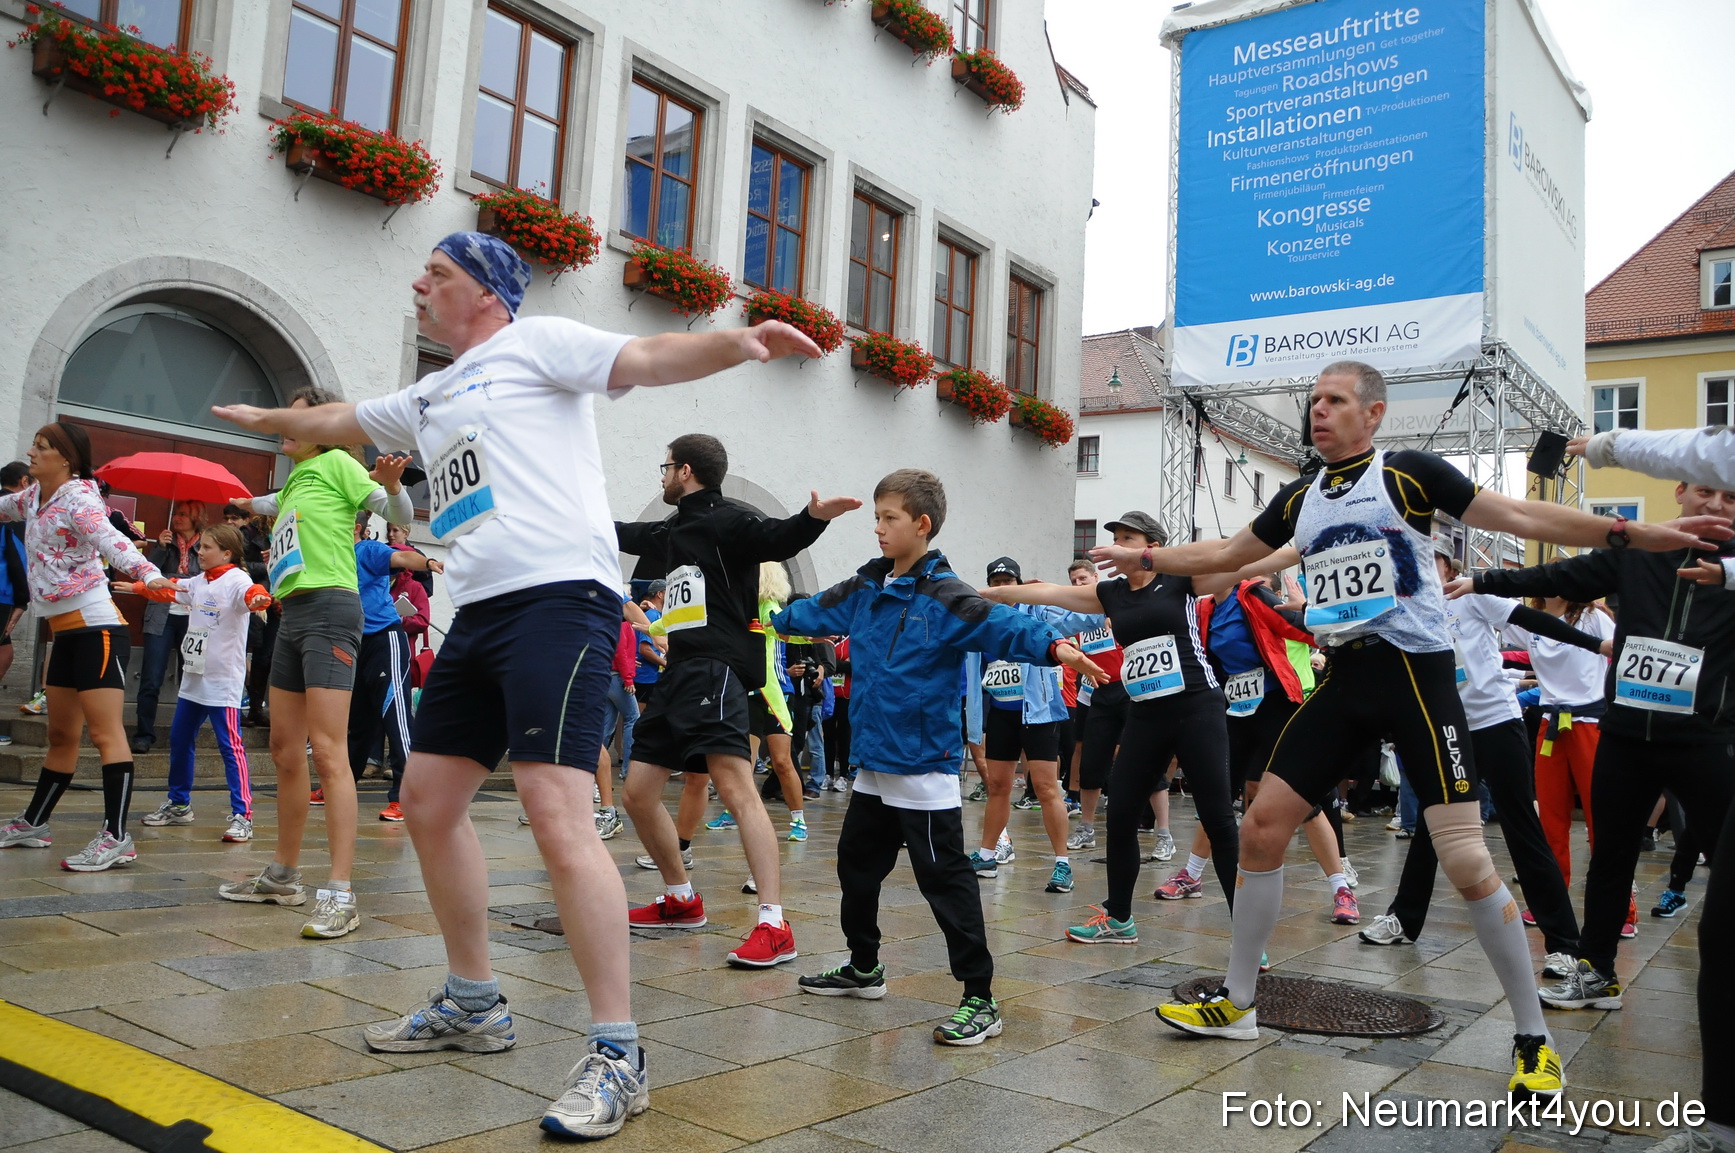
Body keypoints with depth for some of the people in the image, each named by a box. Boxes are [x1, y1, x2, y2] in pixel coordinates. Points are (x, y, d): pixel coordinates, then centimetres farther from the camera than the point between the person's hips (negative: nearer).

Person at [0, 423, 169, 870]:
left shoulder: (78, 499, -14)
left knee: (105, 732, -12)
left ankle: (116, 837, -14)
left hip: (97, 627, -9)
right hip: (65, 631, 9)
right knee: (61, 735, 19)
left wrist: (147, 573, -50)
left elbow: (112, 541, -33)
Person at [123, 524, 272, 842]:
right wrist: (136, 587, 44)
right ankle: (178, 805, 35)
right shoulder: (198, 582, 14)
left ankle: (242, 816, -11)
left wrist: (257, 600, -56)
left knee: (230, 745, -12)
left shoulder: (236, 580, -12)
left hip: (223, 680, -9)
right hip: (193, 676, 9)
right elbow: (167, 589, 33)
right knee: (179, 740, 19)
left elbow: (251, 592, -34)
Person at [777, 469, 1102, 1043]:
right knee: (856, 865, 20)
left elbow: (1004, 626, -30)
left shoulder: (945, 598, -16)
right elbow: (815, 612, 25)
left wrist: (1056, 646, -47)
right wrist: (773, 619, 38)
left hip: (924, 770, -8)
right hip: (872, 766, 9)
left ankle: (980, 999, 4)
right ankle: (863, 969, 40)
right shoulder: (864, 590, 7)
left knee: (944, 879, -6)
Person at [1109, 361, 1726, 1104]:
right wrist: (1145, 560, 25)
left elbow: (1519, 518, -6)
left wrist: (1636, 534, -15)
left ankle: (1533, 1037, 10)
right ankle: (1235, 1005, 14)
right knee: (1261, 828, 0)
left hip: (1414, 674, -5)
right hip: (1343, 681, 5)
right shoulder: (1300, 498, 13)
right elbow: (1229, 553, 24)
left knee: (1465, 862, -10)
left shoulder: (1410, 474, -3)